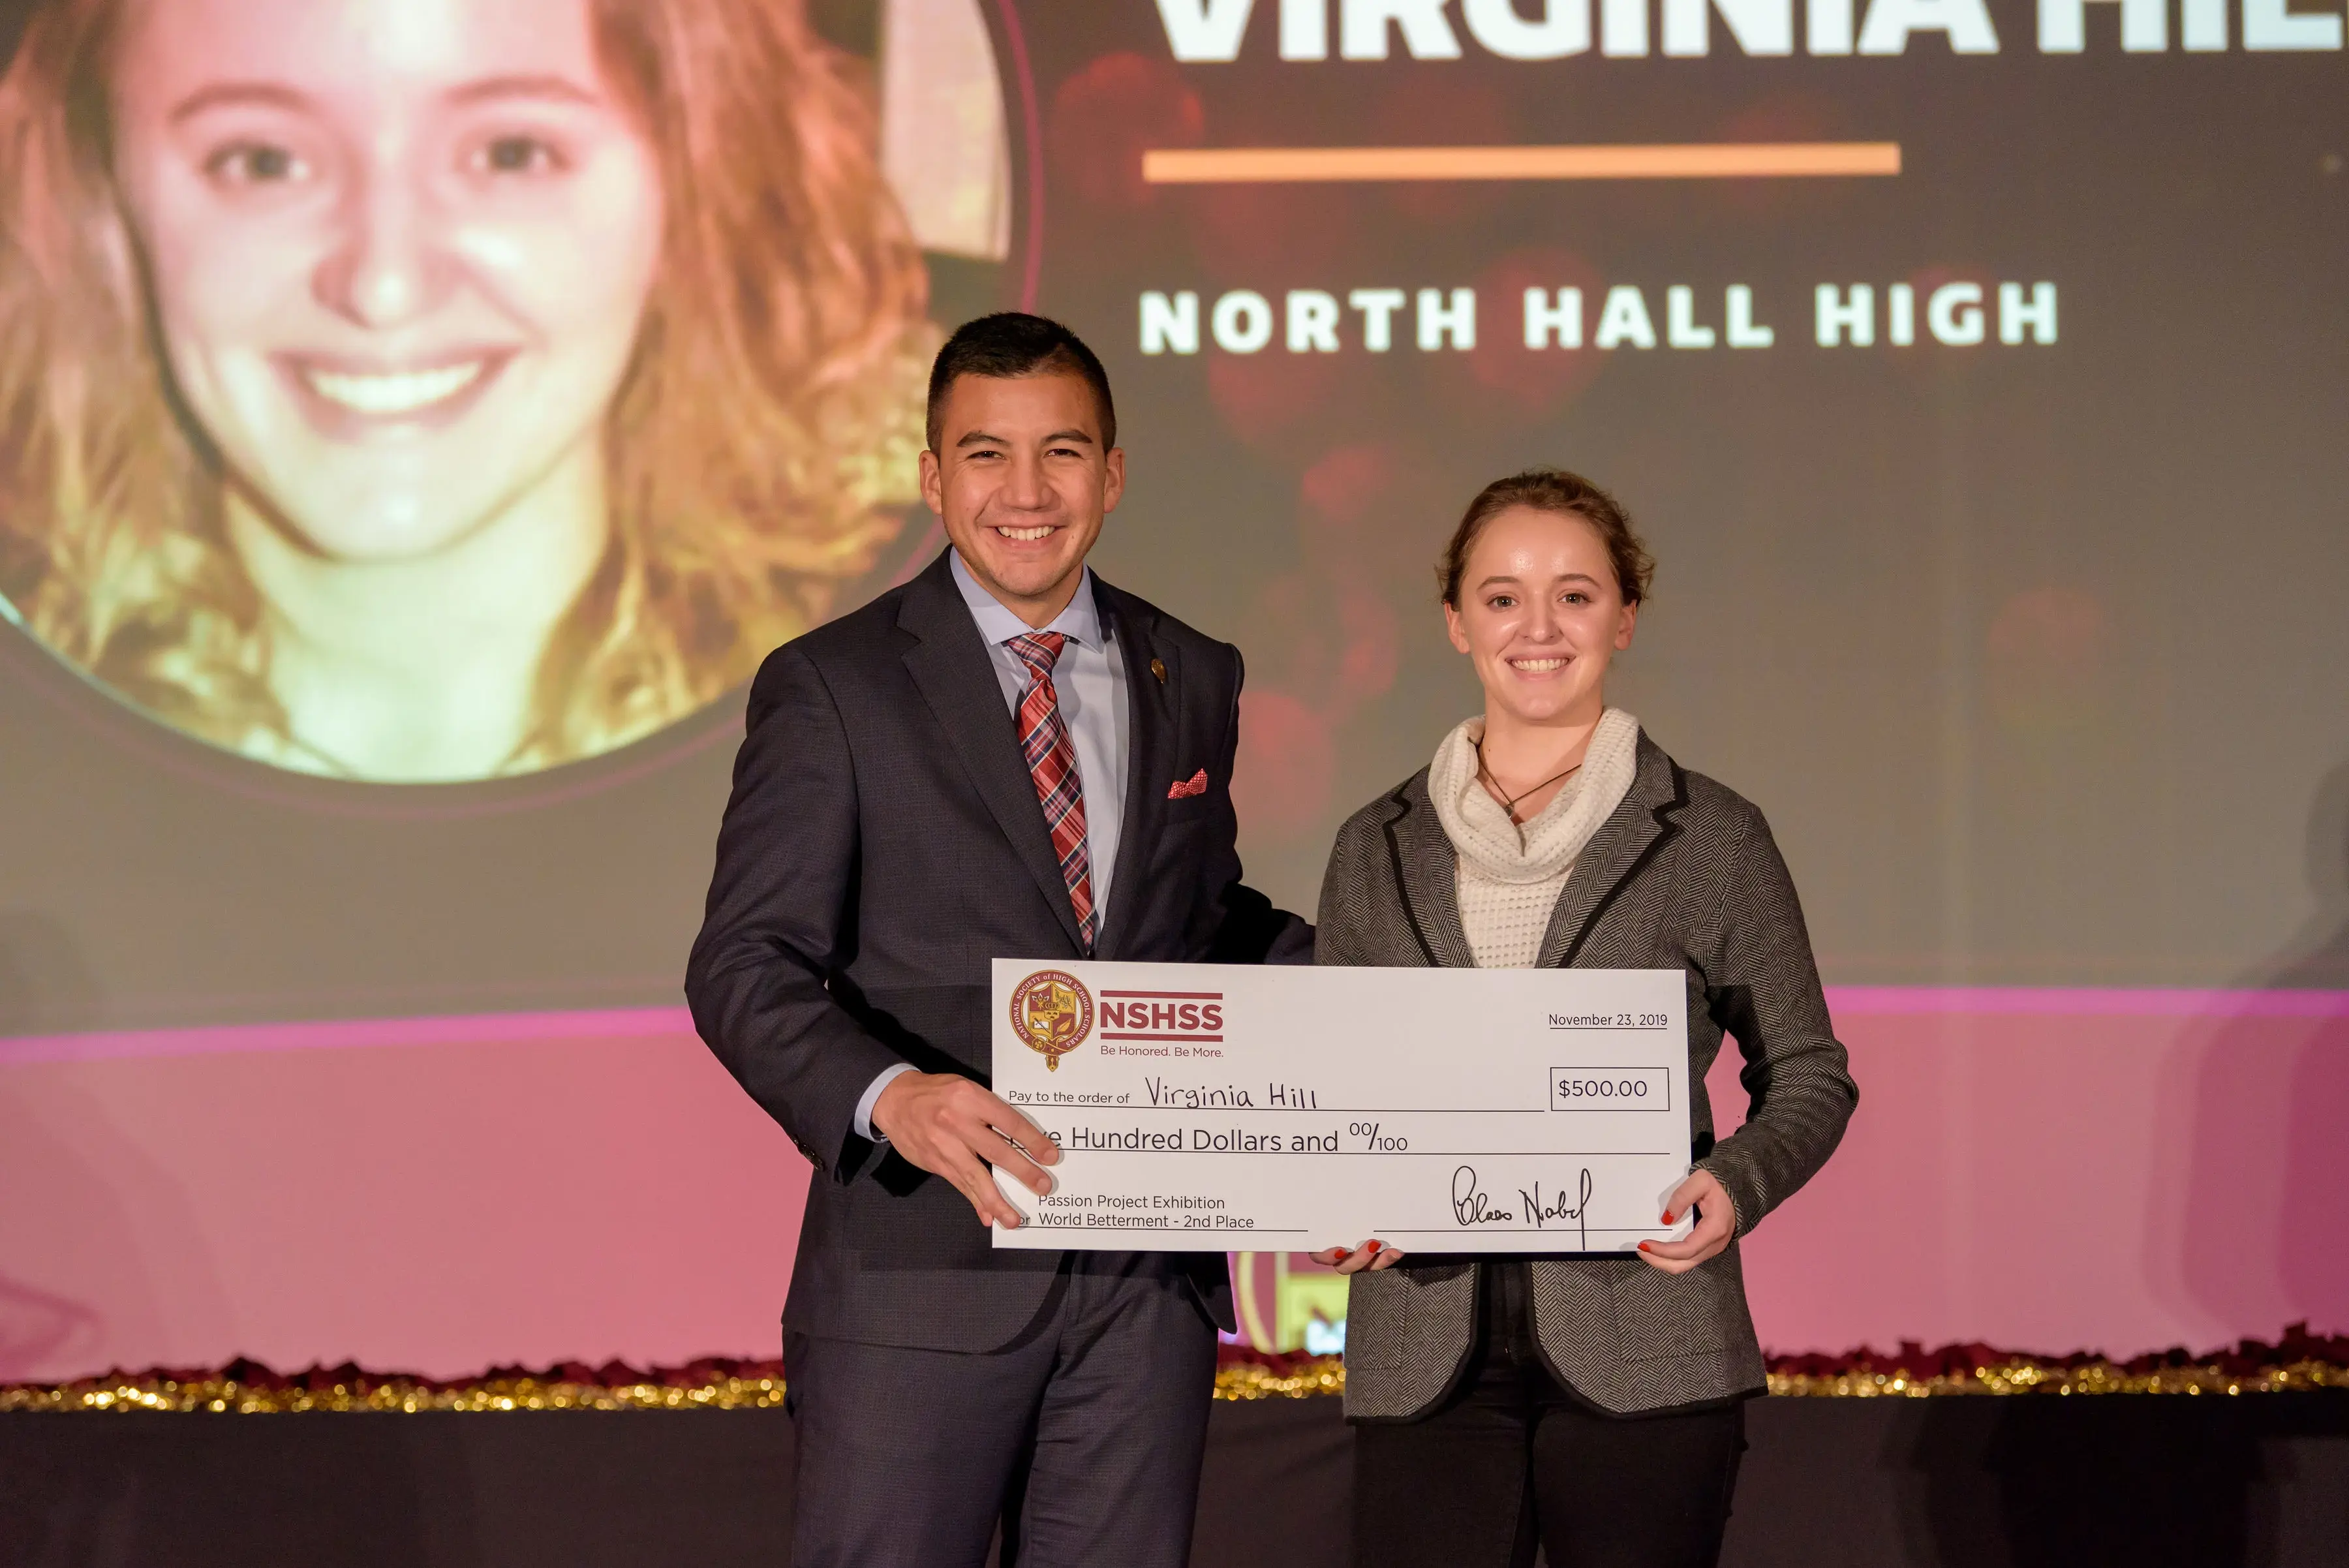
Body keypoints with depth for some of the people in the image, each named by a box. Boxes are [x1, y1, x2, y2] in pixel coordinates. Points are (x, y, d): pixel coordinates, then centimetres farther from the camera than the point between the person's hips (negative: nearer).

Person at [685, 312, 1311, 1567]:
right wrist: (887, 1095, -27)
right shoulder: (831, 689, -3)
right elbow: (746, 964, -8)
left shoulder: (1193, 683, 12)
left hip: (1146, 1285, 4)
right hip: (922, 1280, -4)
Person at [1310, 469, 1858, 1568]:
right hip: (1425, 1359, 2)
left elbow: (1807, 1074, 9)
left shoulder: (1710, 840, 4)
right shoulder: (1377, 851, 11)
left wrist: (1736, 1186, -11)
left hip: (1643, 1350, -2)